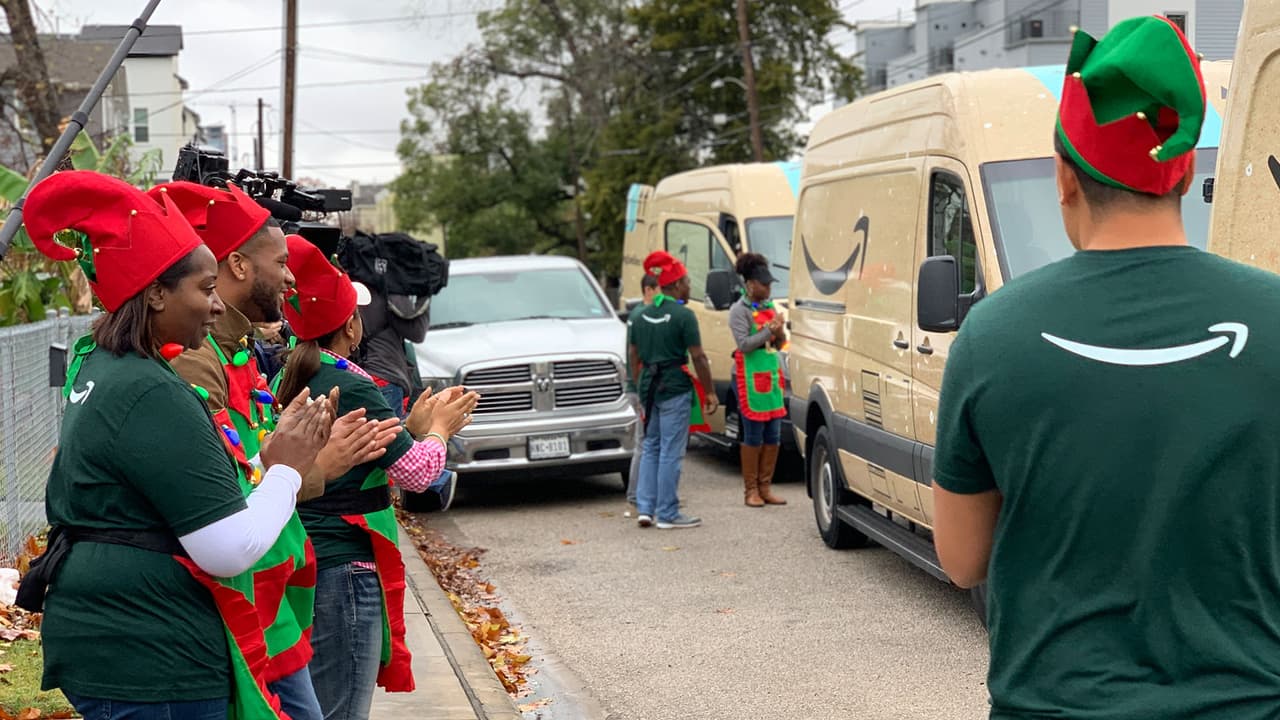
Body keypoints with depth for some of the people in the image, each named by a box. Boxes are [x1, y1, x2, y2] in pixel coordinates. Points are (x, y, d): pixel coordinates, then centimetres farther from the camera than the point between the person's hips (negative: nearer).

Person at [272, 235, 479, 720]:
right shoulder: (352, 388, -16)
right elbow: (418, 474, -11)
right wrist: (439, 426, 7)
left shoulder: (286, 382, 9)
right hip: (344, 571, -9)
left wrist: (413, 425, 15)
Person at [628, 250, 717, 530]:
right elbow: (698, 357, -13)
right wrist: (710, 392, -6)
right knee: (671, 452, -2)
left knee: (651, 447, 16)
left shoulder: (642, 315, 9)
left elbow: (634, 355, 15)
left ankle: (644, 507, 12)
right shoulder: (683, 315, -12)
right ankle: (667, 514, 2)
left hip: (649, 388, 7)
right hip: (675, 389, -7)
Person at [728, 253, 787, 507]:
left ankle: (765, 488, 13)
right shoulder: (739, 311, -6)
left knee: (773, 435, 6)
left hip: (772, 373, 7)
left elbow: (779, 345, 16)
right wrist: (769, 330, -17)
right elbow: (744, 344, -16)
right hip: (750, 377, -7)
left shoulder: (770, 307, 15)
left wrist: (779, 333, -4)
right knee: (753, 435, -5)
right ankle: (751, 490, 2)